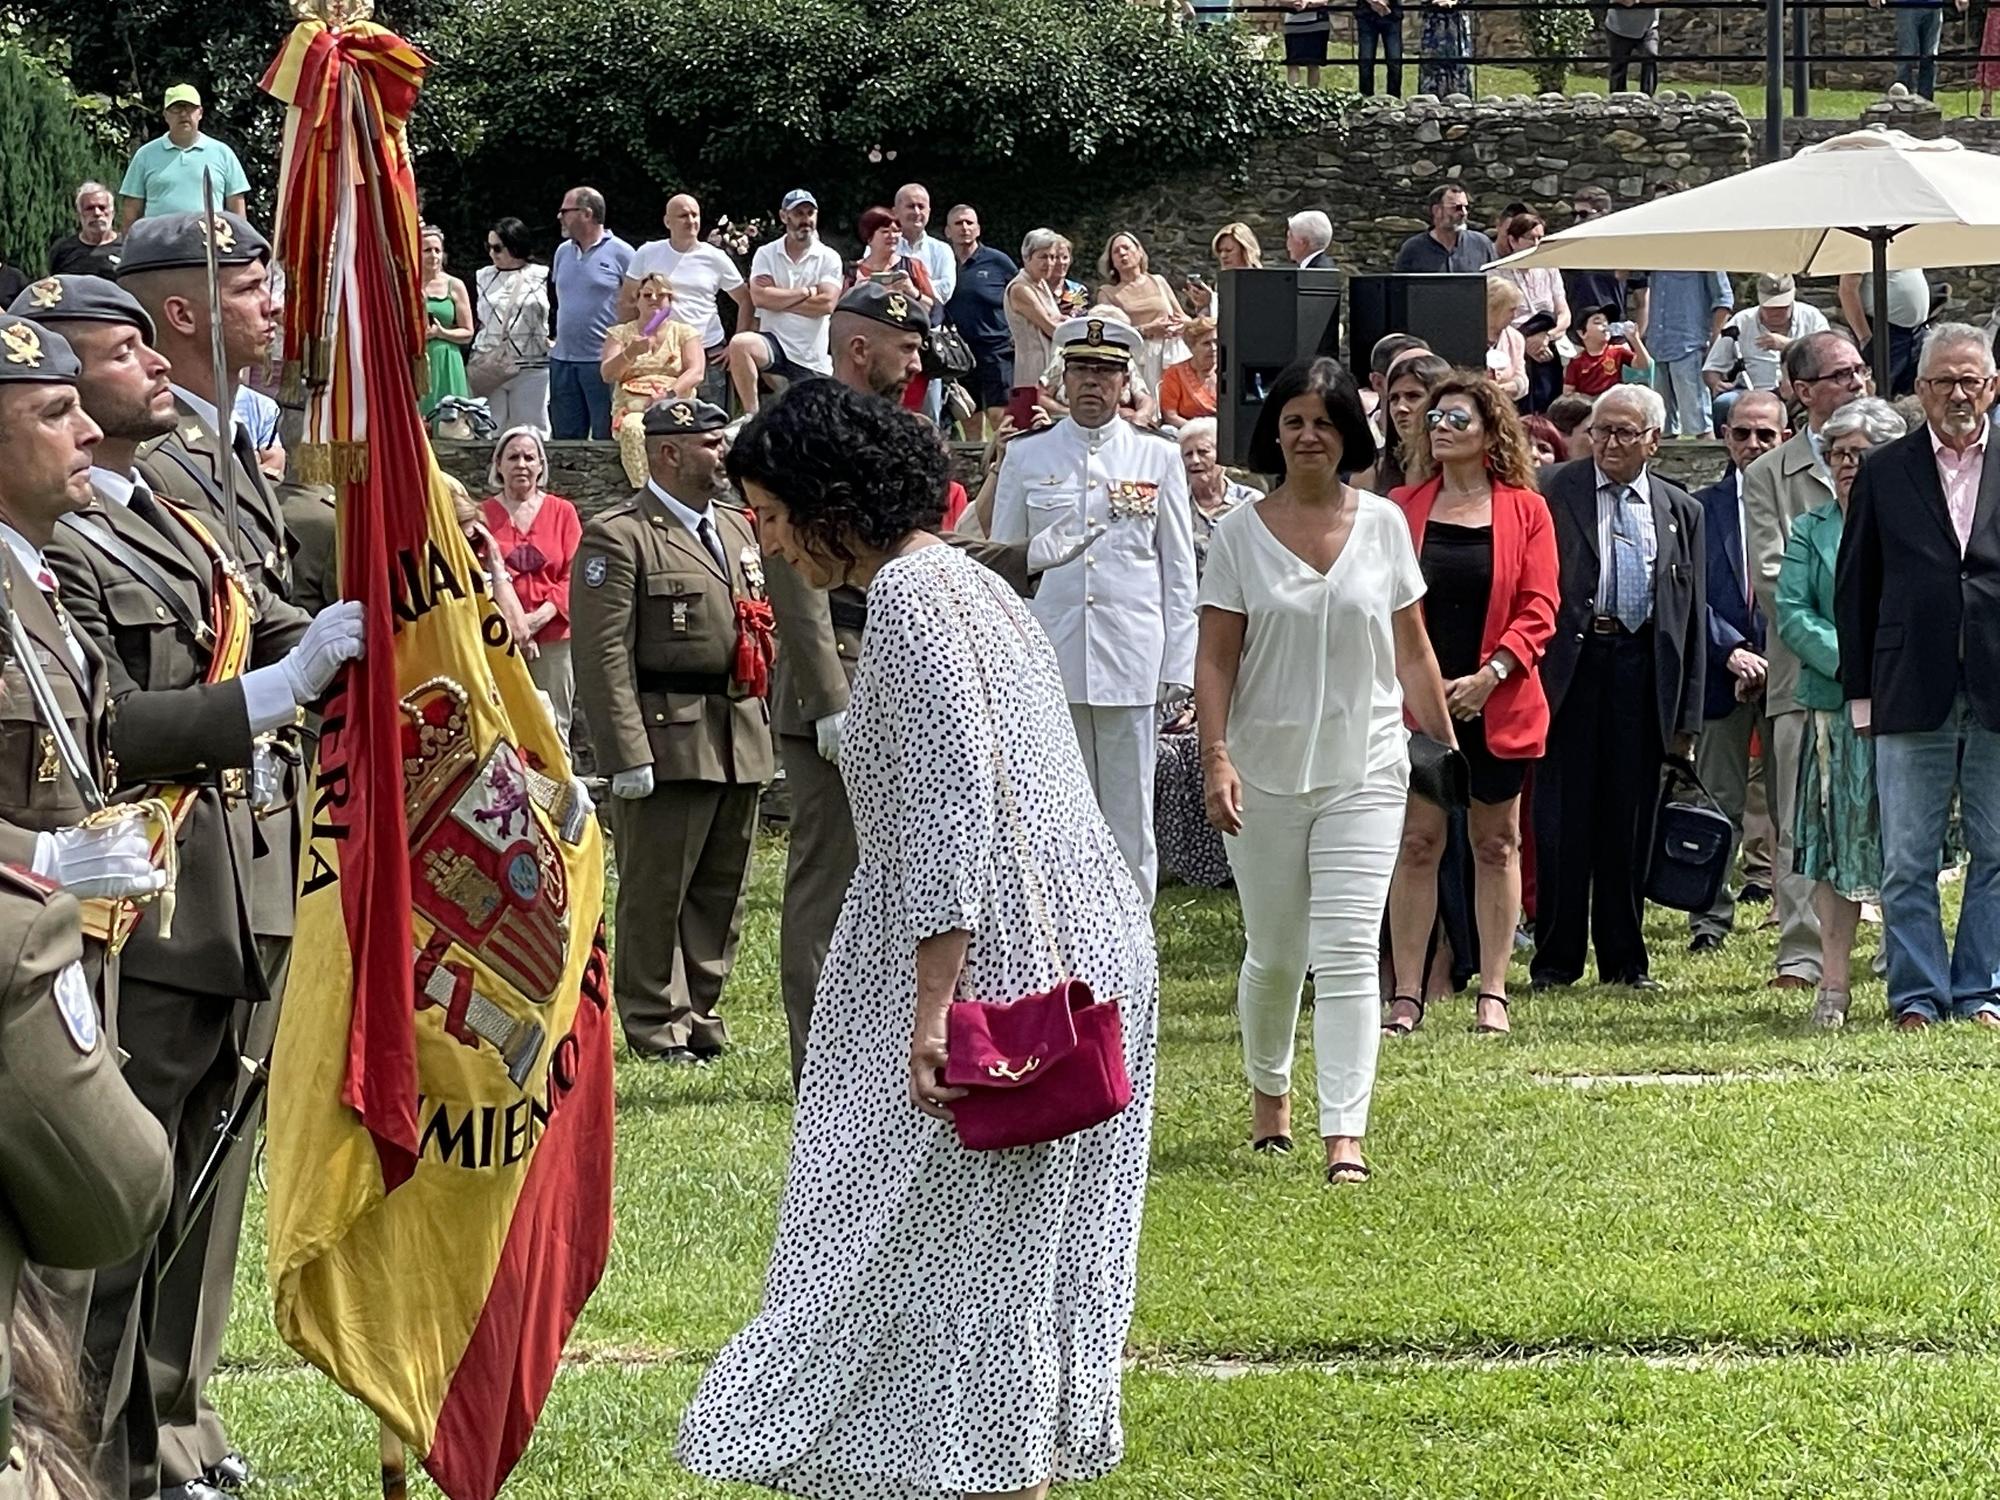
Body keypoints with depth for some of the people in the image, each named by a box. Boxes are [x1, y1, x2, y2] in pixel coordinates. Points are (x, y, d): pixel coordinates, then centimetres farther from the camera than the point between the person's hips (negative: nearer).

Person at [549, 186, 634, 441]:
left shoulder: (621, 254, -6)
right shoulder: (563, 252, 13)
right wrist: (554, 337, 15)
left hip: (603, 361, -6)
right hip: (562, 360, 6)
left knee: (606, 438, -2)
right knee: (564, 437, 10)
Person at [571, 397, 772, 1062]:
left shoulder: (737, 529, 18)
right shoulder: (618, 537, -8)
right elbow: (603, 655, -13)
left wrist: (766, 727, 15)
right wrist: (627, 755, -19)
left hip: (742, 742, 7)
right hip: (669, 741, -7)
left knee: (723, 889, 11)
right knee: (656, 892, -2)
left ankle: (700, 1015, 19)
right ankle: (655, 1025, 5)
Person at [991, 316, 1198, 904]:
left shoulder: (1158, 460, 8)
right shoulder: (1025, 458, 8)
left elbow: (1179, 572, 9)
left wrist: (1177, 668, 2)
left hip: (1131, 665, 0)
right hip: (1047, 664, 0)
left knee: (1129, 818, 3)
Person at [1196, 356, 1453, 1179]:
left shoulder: (1384, 524, 4)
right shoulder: (1240, 534, 1)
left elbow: (1412, 650, 10)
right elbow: (1215, 658, -1)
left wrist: (1446, 744, 8)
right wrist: (1216, 757, -12)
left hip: (1365, 770, 0)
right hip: (1268, 768, 0)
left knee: (1347, 952, -11)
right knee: (1274, 954, 11)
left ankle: (1344, 1134, -15)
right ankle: (1268, 1092, 36)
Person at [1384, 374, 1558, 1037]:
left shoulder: (1525, 510, 2)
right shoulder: (1401, 509, 5)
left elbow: (1538, 609, -2)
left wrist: (1490, 674, -14)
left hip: (1496, 704, 0)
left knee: (1496, 843, 7)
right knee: (1416, 842, -1)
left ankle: (1493, 994, 12)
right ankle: (1407, 995, 1)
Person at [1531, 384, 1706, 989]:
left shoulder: (1681, 512, 13)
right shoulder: (1552, 492, 4)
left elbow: (1694, 616, 13)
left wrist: (1687, 713, 8)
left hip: (1642, 674, 3)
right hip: (1570, 665, -2)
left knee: (1631, 820, 7)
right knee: (1563, 819, -1)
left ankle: (1625, 958, 15)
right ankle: (1556, 958, 5)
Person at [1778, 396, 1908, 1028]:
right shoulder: (1811, 530, 12)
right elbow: (1791, 612, 2)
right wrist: (1848, 659, -12)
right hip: (1834, 707, 1)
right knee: (1834, 840, 0)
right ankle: (1834, 982, 2)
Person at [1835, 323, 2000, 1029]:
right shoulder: (1884, 474, 7)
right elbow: (1853, 588, 8)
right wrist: (1859, 691, 3)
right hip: (1912, 697, 0)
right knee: (1907, 860, 2)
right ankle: (1917, 993, 8)